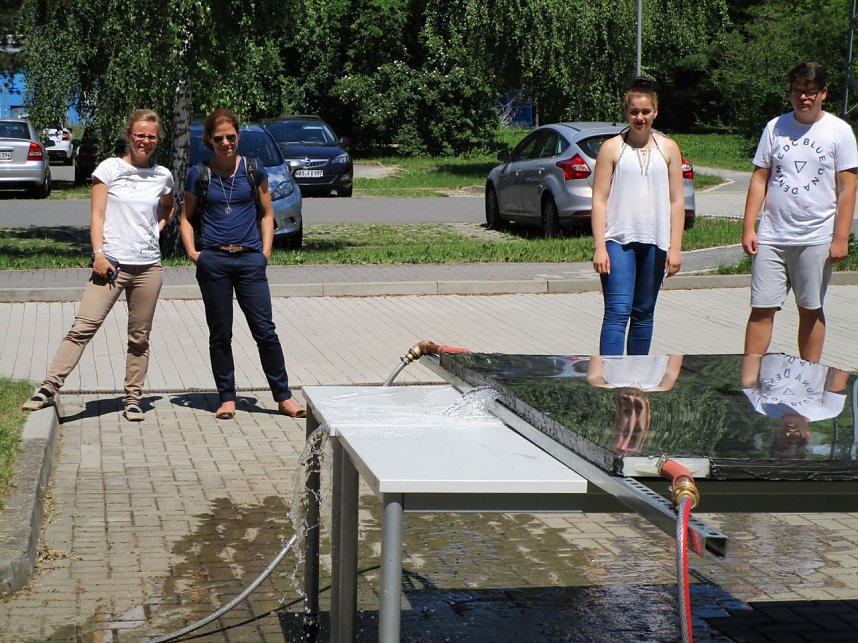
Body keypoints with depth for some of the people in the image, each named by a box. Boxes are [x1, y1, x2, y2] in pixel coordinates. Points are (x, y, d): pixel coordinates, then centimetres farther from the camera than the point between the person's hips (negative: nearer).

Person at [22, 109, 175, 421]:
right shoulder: (110, 168, 1)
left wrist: (157, 229, 11)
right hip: (111, 263, -3)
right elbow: (97, 214, -2)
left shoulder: (162, 176, 9)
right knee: (83, 327, -12)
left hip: (148, 266, 3)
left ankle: (133, 398, 16)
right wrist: (98, 254, -11)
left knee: (139, 337, 7)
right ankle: (48, 389, -14)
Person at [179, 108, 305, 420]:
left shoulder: (254, 169, 5)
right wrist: (192, 252, -1)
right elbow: (187, 218, 13)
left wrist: (265, 252, 1)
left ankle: (284, 397, 6)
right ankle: (227, 398, 15)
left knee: (265, 330, -2)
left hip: (250, 260, 0)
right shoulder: (199, 174, 4)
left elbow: (267, 214, 11)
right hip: (213, 261, 0)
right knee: (220, 334, 6)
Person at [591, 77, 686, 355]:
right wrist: (600, 247, -8)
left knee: (644, 313, 11)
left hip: (655, 243, 3)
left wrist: (675, 247, 1)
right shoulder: (612, 148, 2)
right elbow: (599, 199, -1)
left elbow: (677, 200, 8)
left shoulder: (668, 148, 8)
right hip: (618, 240, -3)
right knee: (617, 312, -13)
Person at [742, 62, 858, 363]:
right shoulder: (775, 127, 6)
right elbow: (759, 179, 8)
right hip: (772, 237, 2)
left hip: (816, 239, -2)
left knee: (810, 310, 8)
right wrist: (748, 228, 1)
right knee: (762, 309, 0)